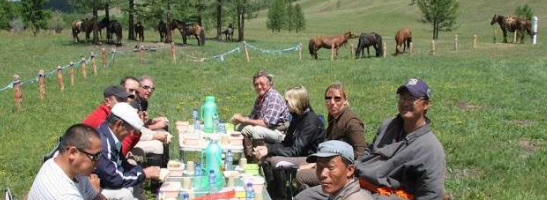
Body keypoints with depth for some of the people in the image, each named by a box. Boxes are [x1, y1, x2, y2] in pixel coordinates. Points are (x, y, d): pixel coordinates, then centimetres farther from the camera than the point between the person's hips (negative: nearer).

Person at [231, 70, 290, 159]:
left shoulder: (274, 97, -18)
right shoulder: (260, 98, 11)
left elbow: (267, 123, -24)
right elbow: (253, 117, 14)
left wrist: (244, 120, -19)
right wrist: (240, 118, -8)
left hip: (281, 132, -9)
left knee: (256, 130, -32)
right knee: (242, 127, 4)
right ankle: (250, 158, 10)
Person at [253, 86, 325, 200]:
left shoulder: (311, 121, -19)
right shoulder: (297, 118, 9)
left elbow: (295, 150, -22)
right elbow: (286, 143, 11)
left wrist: (270, 150, -23)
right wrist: (266, 147, -5)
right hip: (298, 156, 9)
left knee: (276, 162, -26)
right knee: (267, 160, -9)